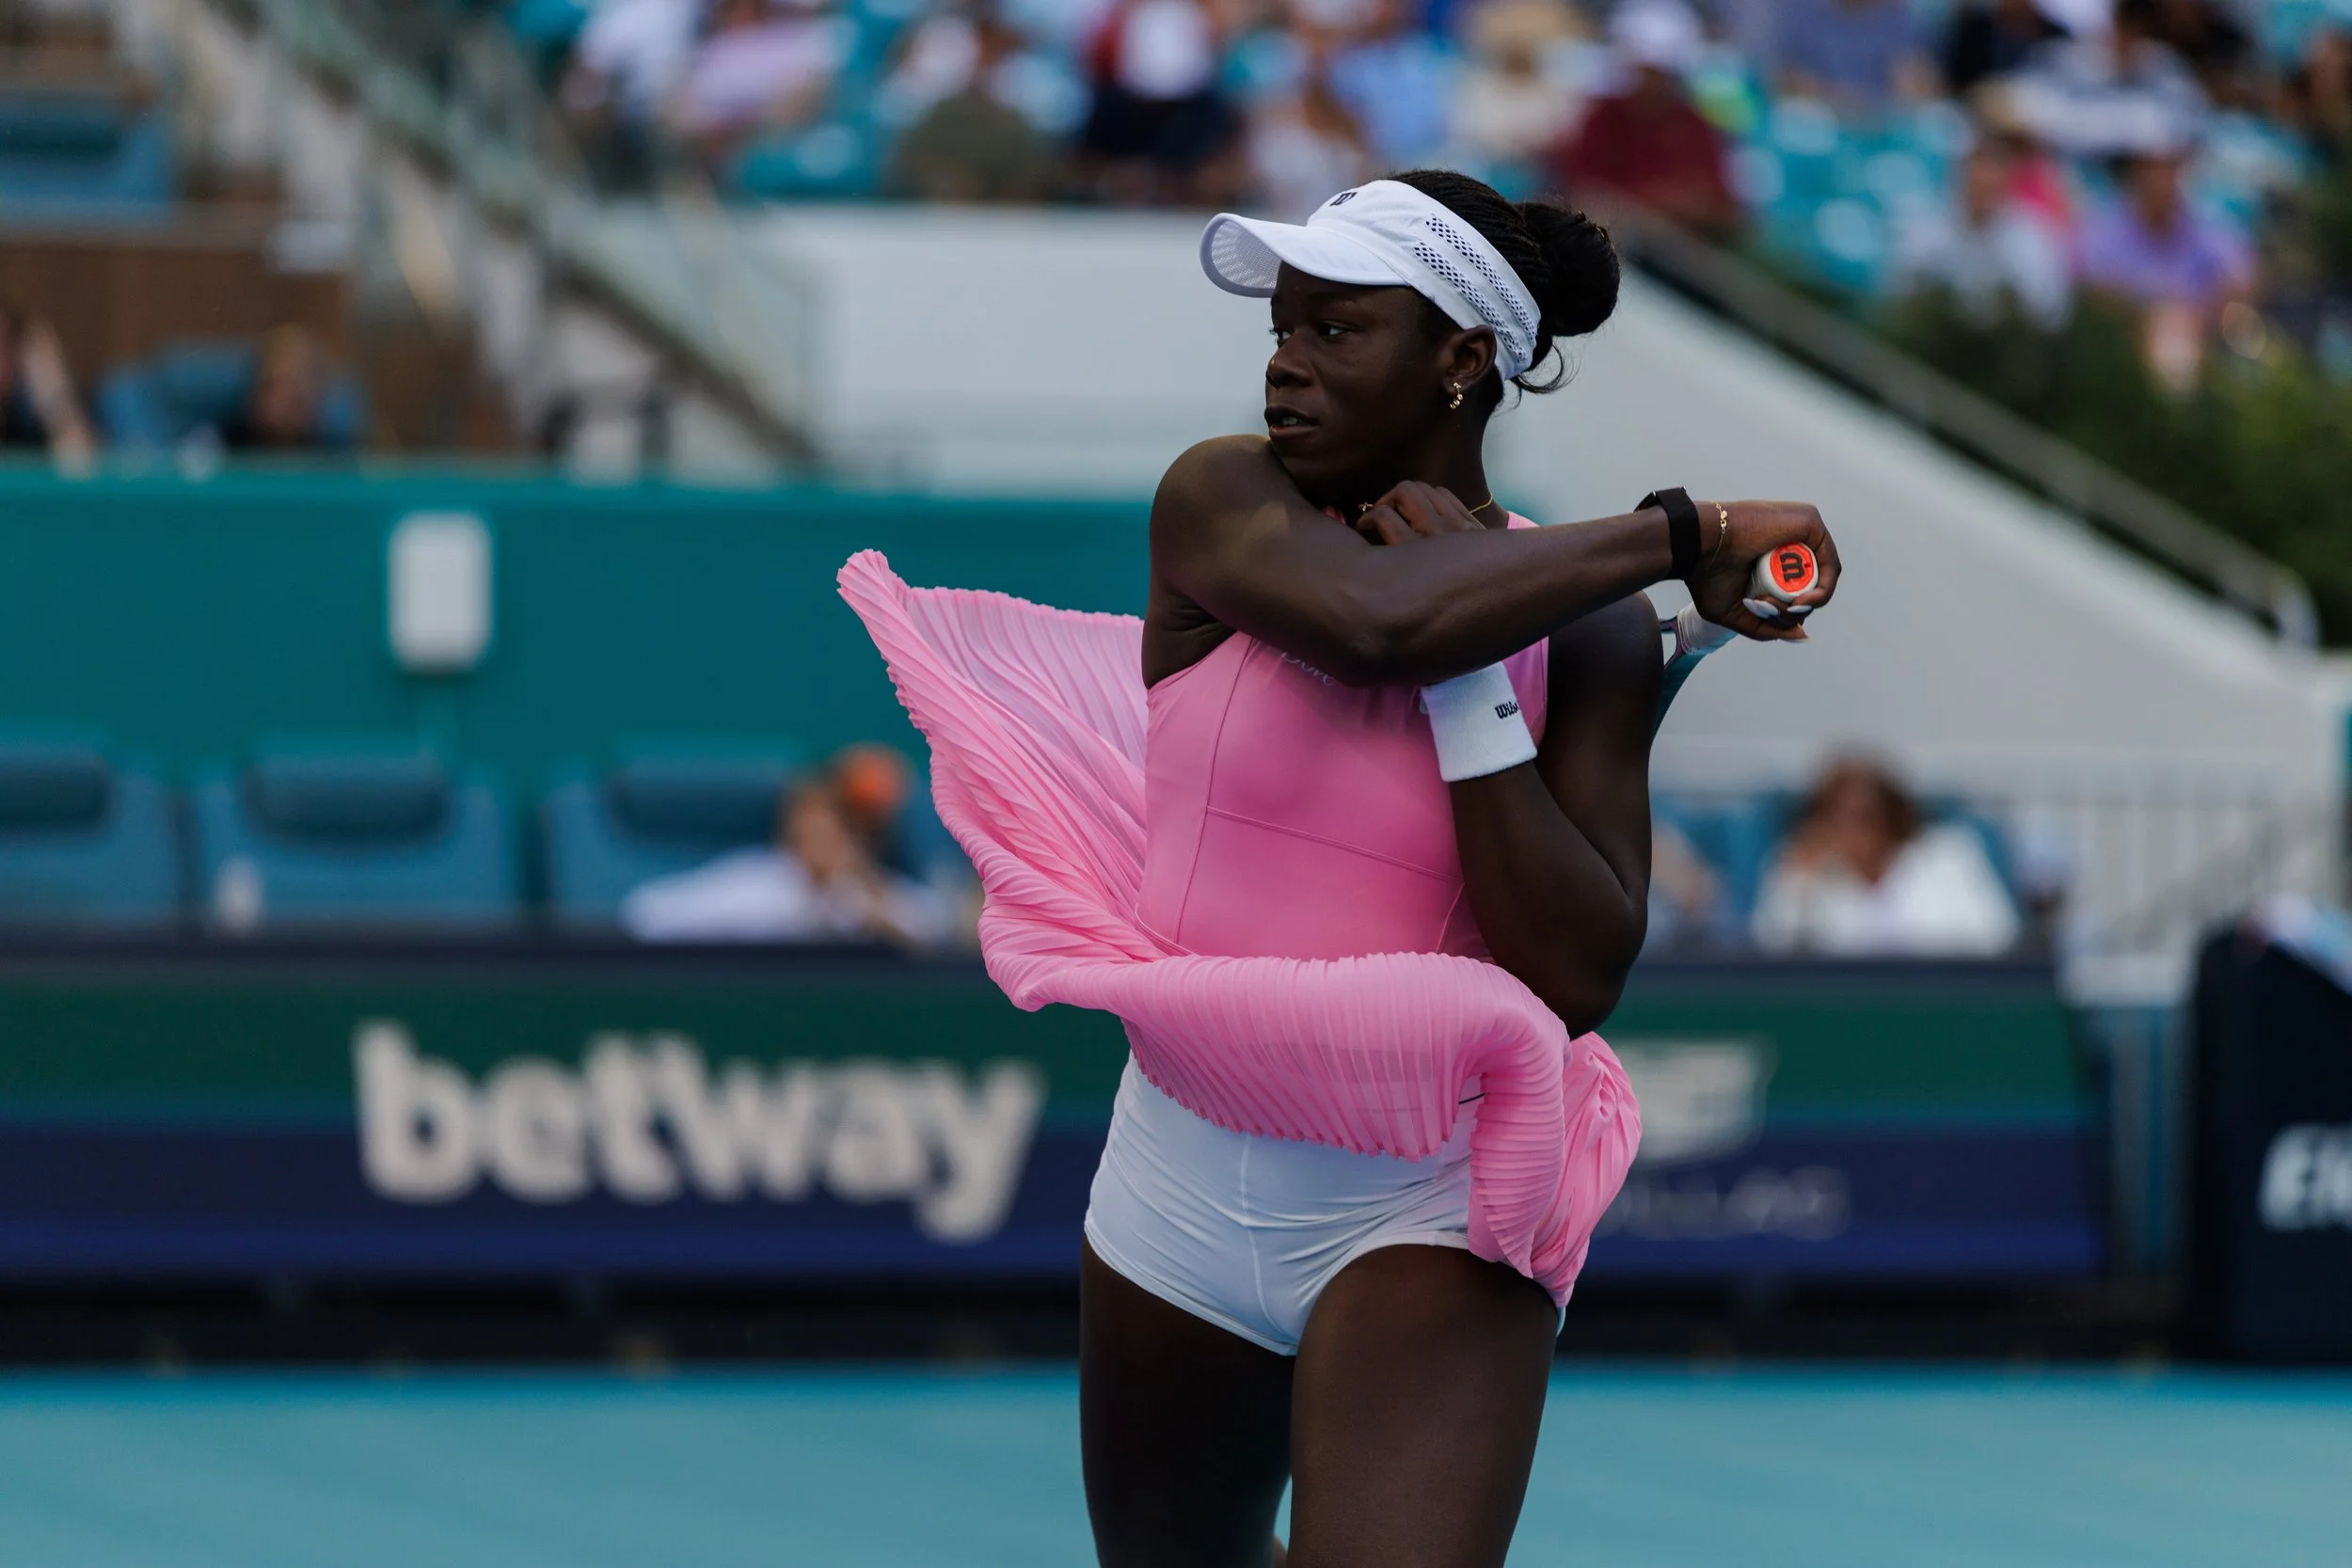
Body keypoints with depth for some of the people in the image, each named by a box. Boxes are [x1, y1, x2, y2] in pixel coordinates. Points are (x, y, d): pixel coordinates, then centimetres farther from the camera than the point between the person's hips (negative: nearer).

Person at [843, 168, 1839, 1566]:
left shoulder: (1593, 628, -4)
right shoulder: (1220, 500, -4)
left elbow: (1577, 980, -14)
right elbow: (1375, 618, -28)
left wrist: (1469, 677, -17)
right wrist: (1683, 535, -21)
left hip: (1429, 1209, -3)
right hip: (1185, 1186, 3)